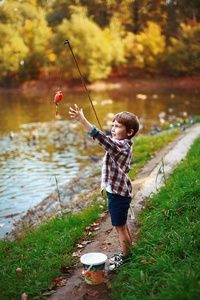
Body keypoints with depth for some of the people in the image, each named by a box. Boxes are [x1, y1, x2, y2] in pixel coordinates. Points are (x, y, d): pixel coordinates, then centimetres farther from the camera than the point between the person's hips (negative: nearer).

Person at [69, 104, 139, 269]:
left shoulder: (120, 146, -24)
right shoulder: (125, 146, 9)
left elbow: (102, 139, -39)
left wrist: (83, 120, -44)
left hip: (117, 193, -11)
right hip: (122, 191, 11)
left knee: (120, 227, 4)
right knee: (123, 225, 22)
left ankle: (126, 257, 20)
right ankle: (128, 254, 37)